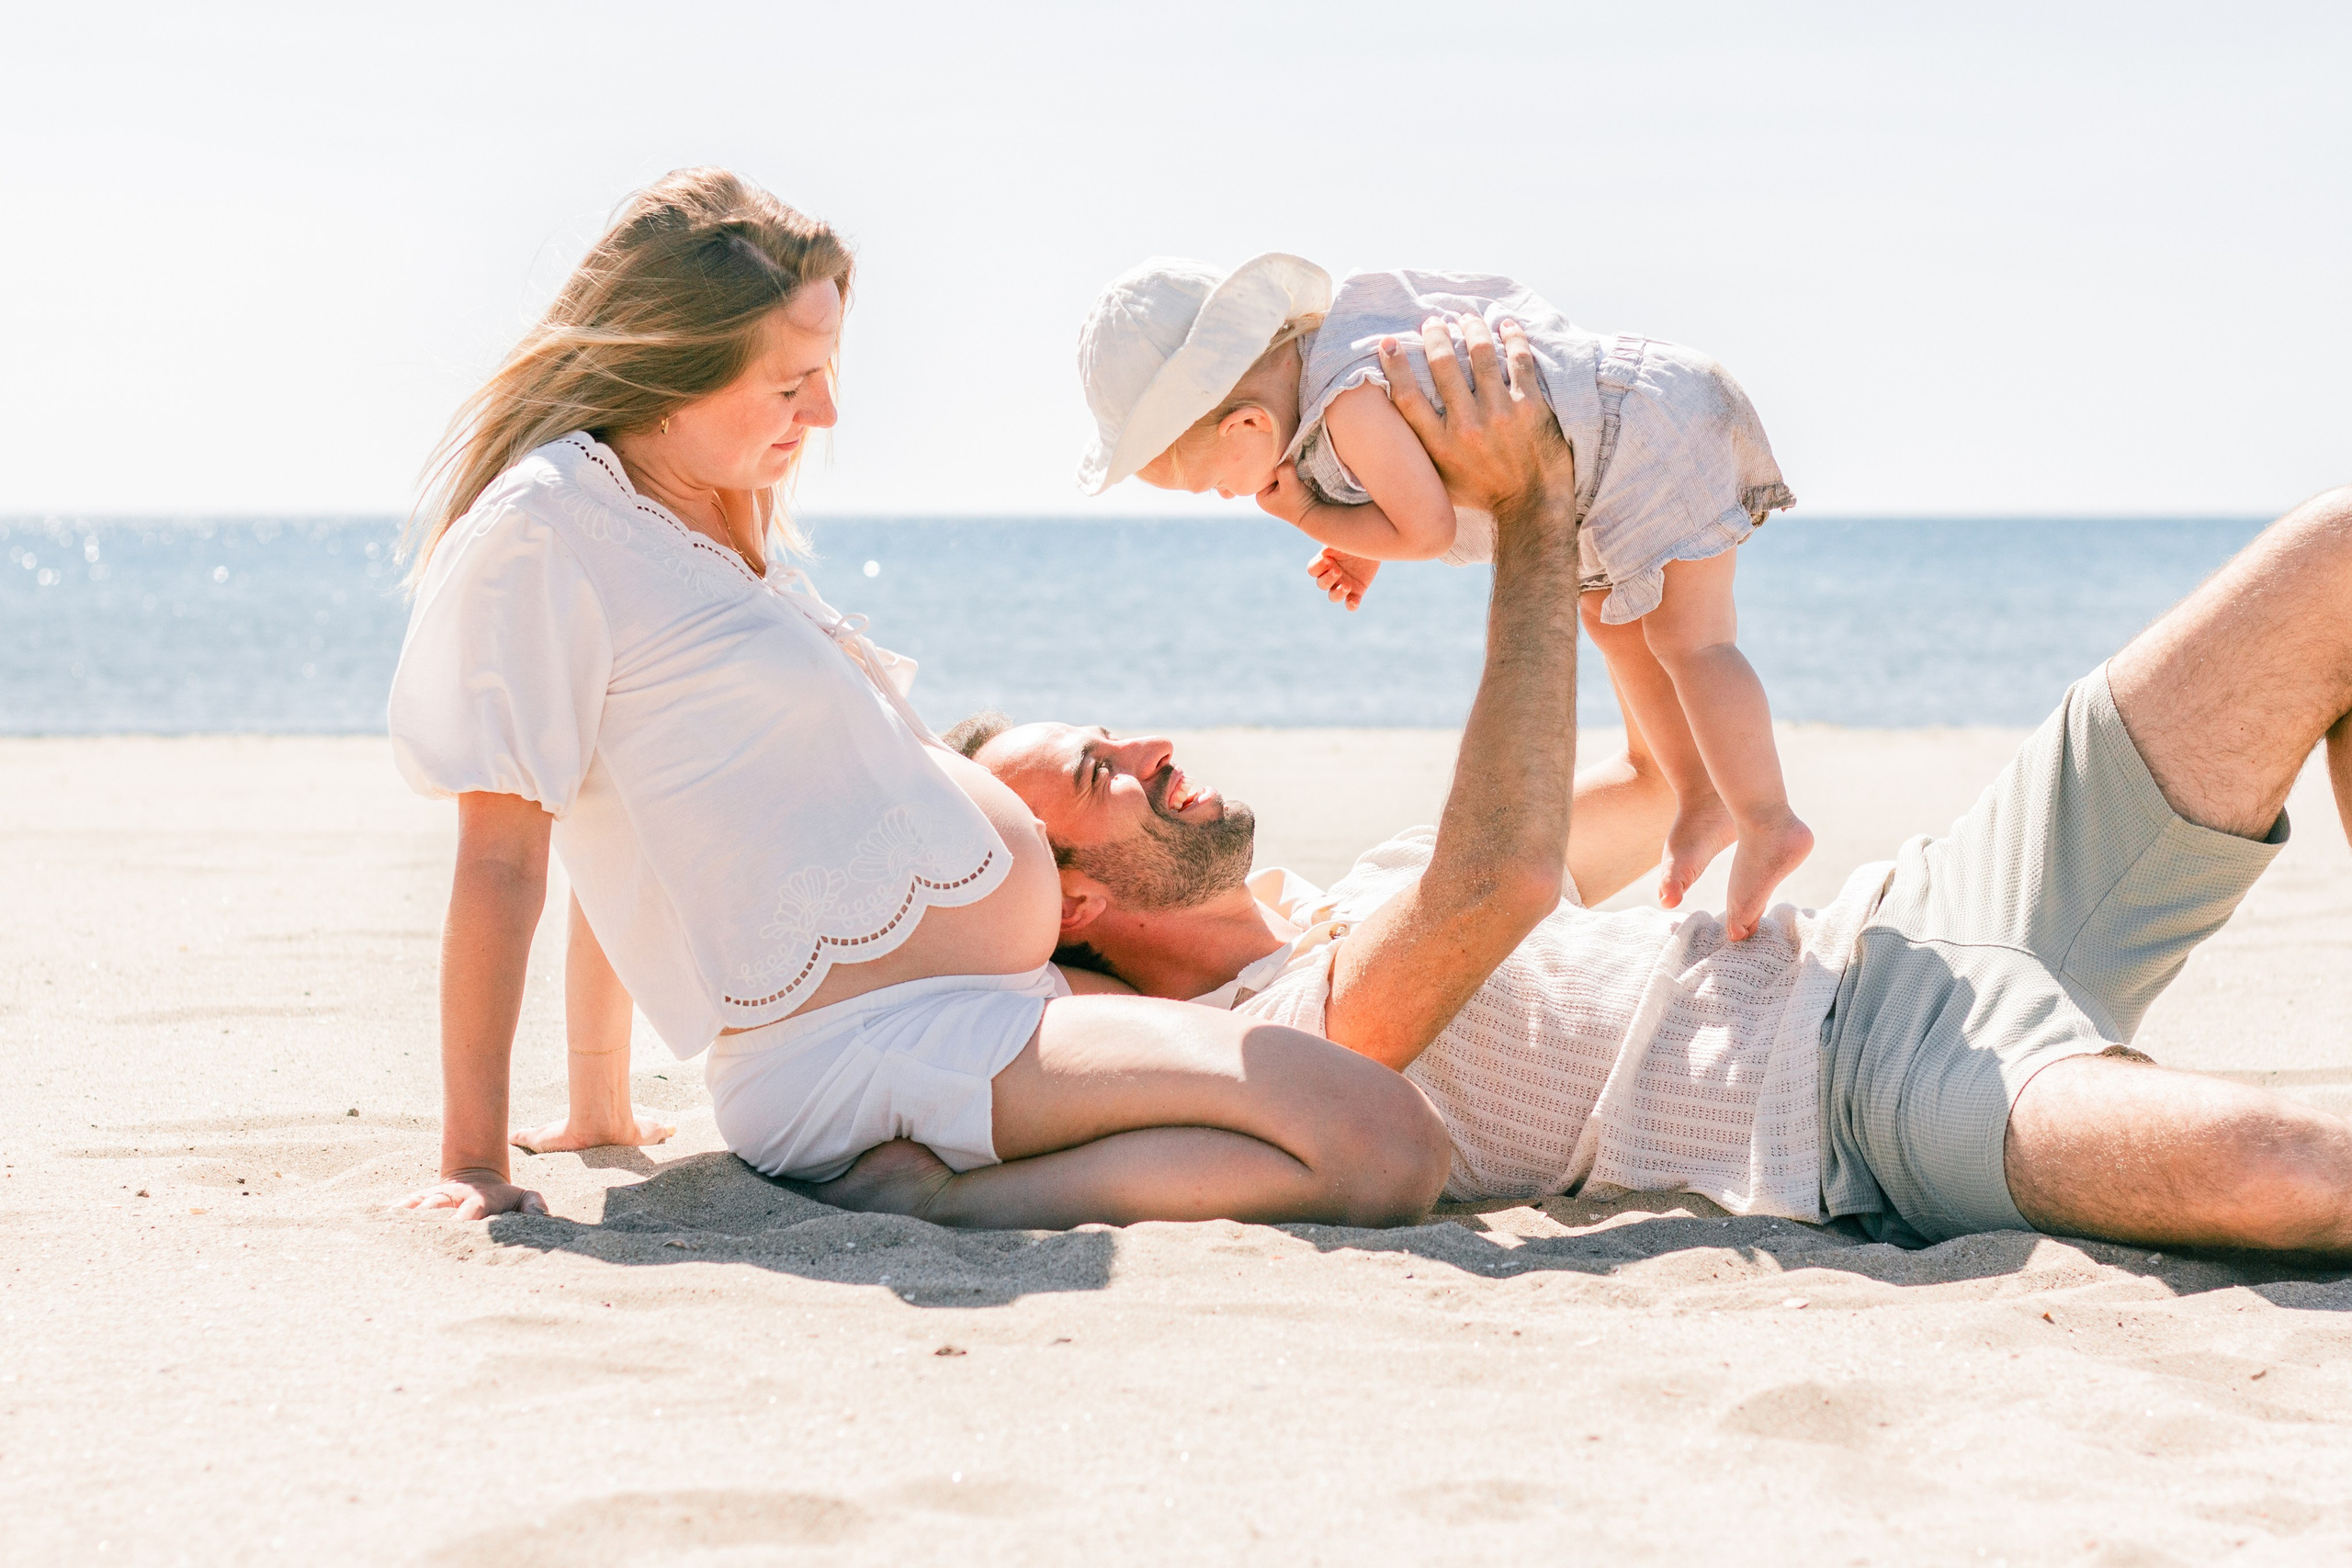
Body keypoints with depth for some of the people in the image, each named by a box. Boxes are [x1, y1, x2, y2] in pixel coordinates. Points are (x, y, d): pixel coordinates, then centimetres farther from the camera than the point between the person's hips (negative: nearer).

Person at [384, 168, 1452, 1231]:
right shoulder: (543, 533, -13)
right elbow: (501, 860, -16)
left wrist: (599, 1113, 24)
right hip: (880, 1050, -10)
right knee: (1387, 1153, -19)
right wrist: (473, 1165, -17)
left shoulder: (721, 519, 17)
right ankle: (938, 1200, -16)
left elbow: (623, 839, 22)